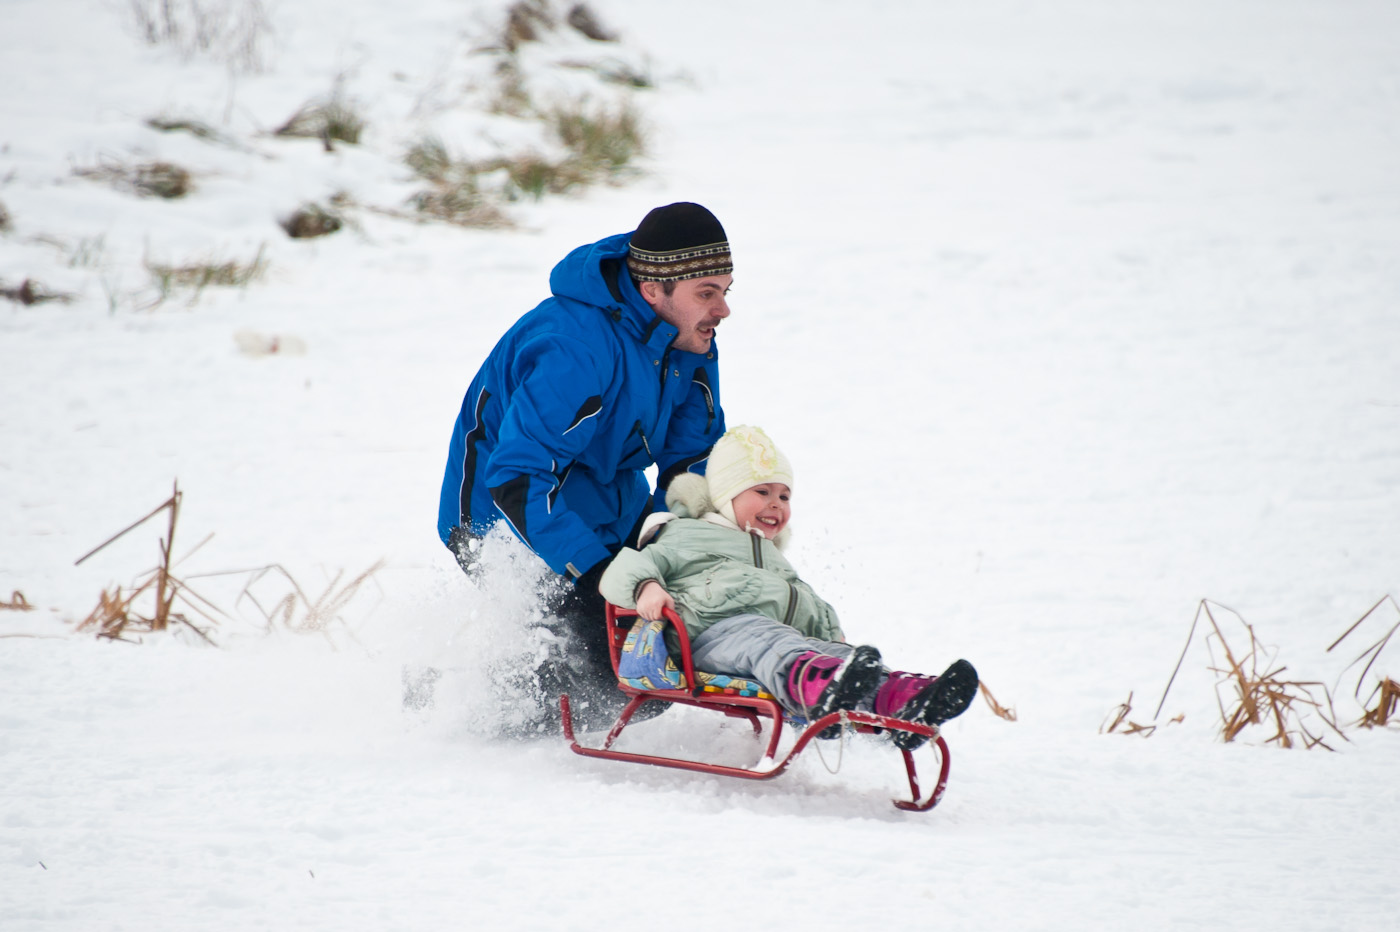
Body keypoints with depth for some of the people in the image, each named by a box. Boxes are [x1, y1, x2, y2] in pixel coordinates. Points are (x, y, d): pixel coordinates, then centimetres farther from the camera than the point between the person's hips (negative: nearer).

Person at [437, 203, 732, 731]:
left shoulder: (688, 340, -5)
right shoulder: (577, 350, -33)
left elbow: (692, 458, 3)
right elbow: (516, 481, -34)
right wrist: (598, 573, -38)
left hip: (610, 515, 9)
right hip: (510, 522, -9)